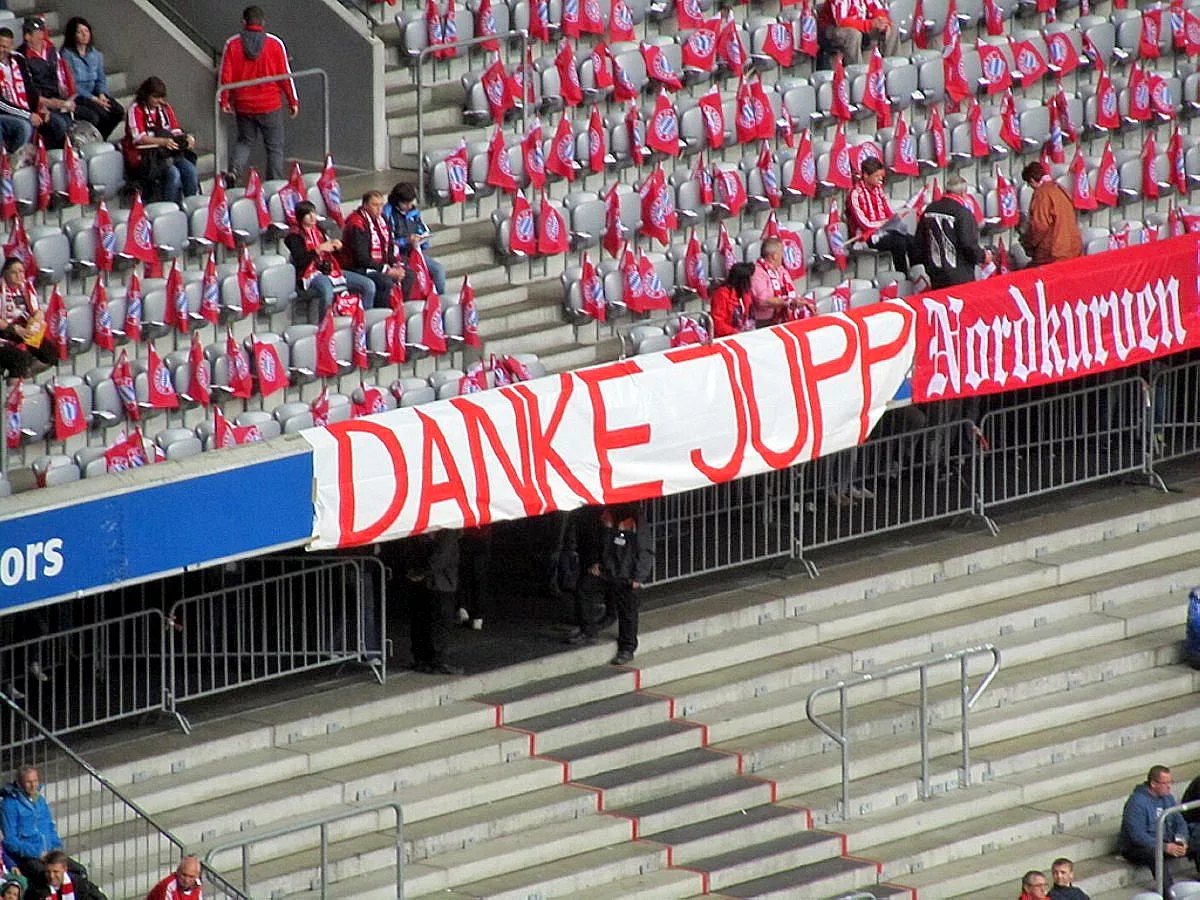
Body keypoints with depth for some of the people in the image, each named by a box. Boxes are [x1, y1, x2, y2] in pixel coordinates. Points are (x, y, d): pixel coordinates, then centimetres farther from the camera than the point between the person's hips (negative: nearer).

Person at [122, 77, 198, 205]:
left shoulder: (165, 108, 16)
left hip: (169, 152, 6)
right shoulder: (136, 110, -4)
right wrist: (163, 141, -28)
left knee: (190, 169, -22)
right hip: (146, 155, -6)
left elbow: (176, 132, 17)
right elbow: (139, 138, -15)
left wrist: (187, 138, -7)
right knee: (173, 173, -31)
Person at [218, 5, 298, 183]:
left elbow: (225, 75, -2)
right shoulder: (275, 44, -7)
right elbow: (285, 75, -4)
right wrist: (293, 101, 6)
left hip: (243, 106, 2)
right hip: (270, 105, -2)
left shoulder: (232, 44, -3)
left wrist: (224, 101, 8)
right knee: (274, 146, 8)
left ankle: (234, 171, -6)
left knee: (245, 141, 19)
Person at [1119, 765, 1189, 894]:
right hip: (1135, 848, -8)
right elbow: (1137, 836, -24)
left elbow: (1180, 823, 12)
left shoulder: (1167, 798, 7)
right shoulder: (1136, 802, -18)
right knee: (1156, 854, -41)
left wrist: (1181, 841, -11)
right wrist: (1164, 847, -30)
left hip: (1166, 843, 8)